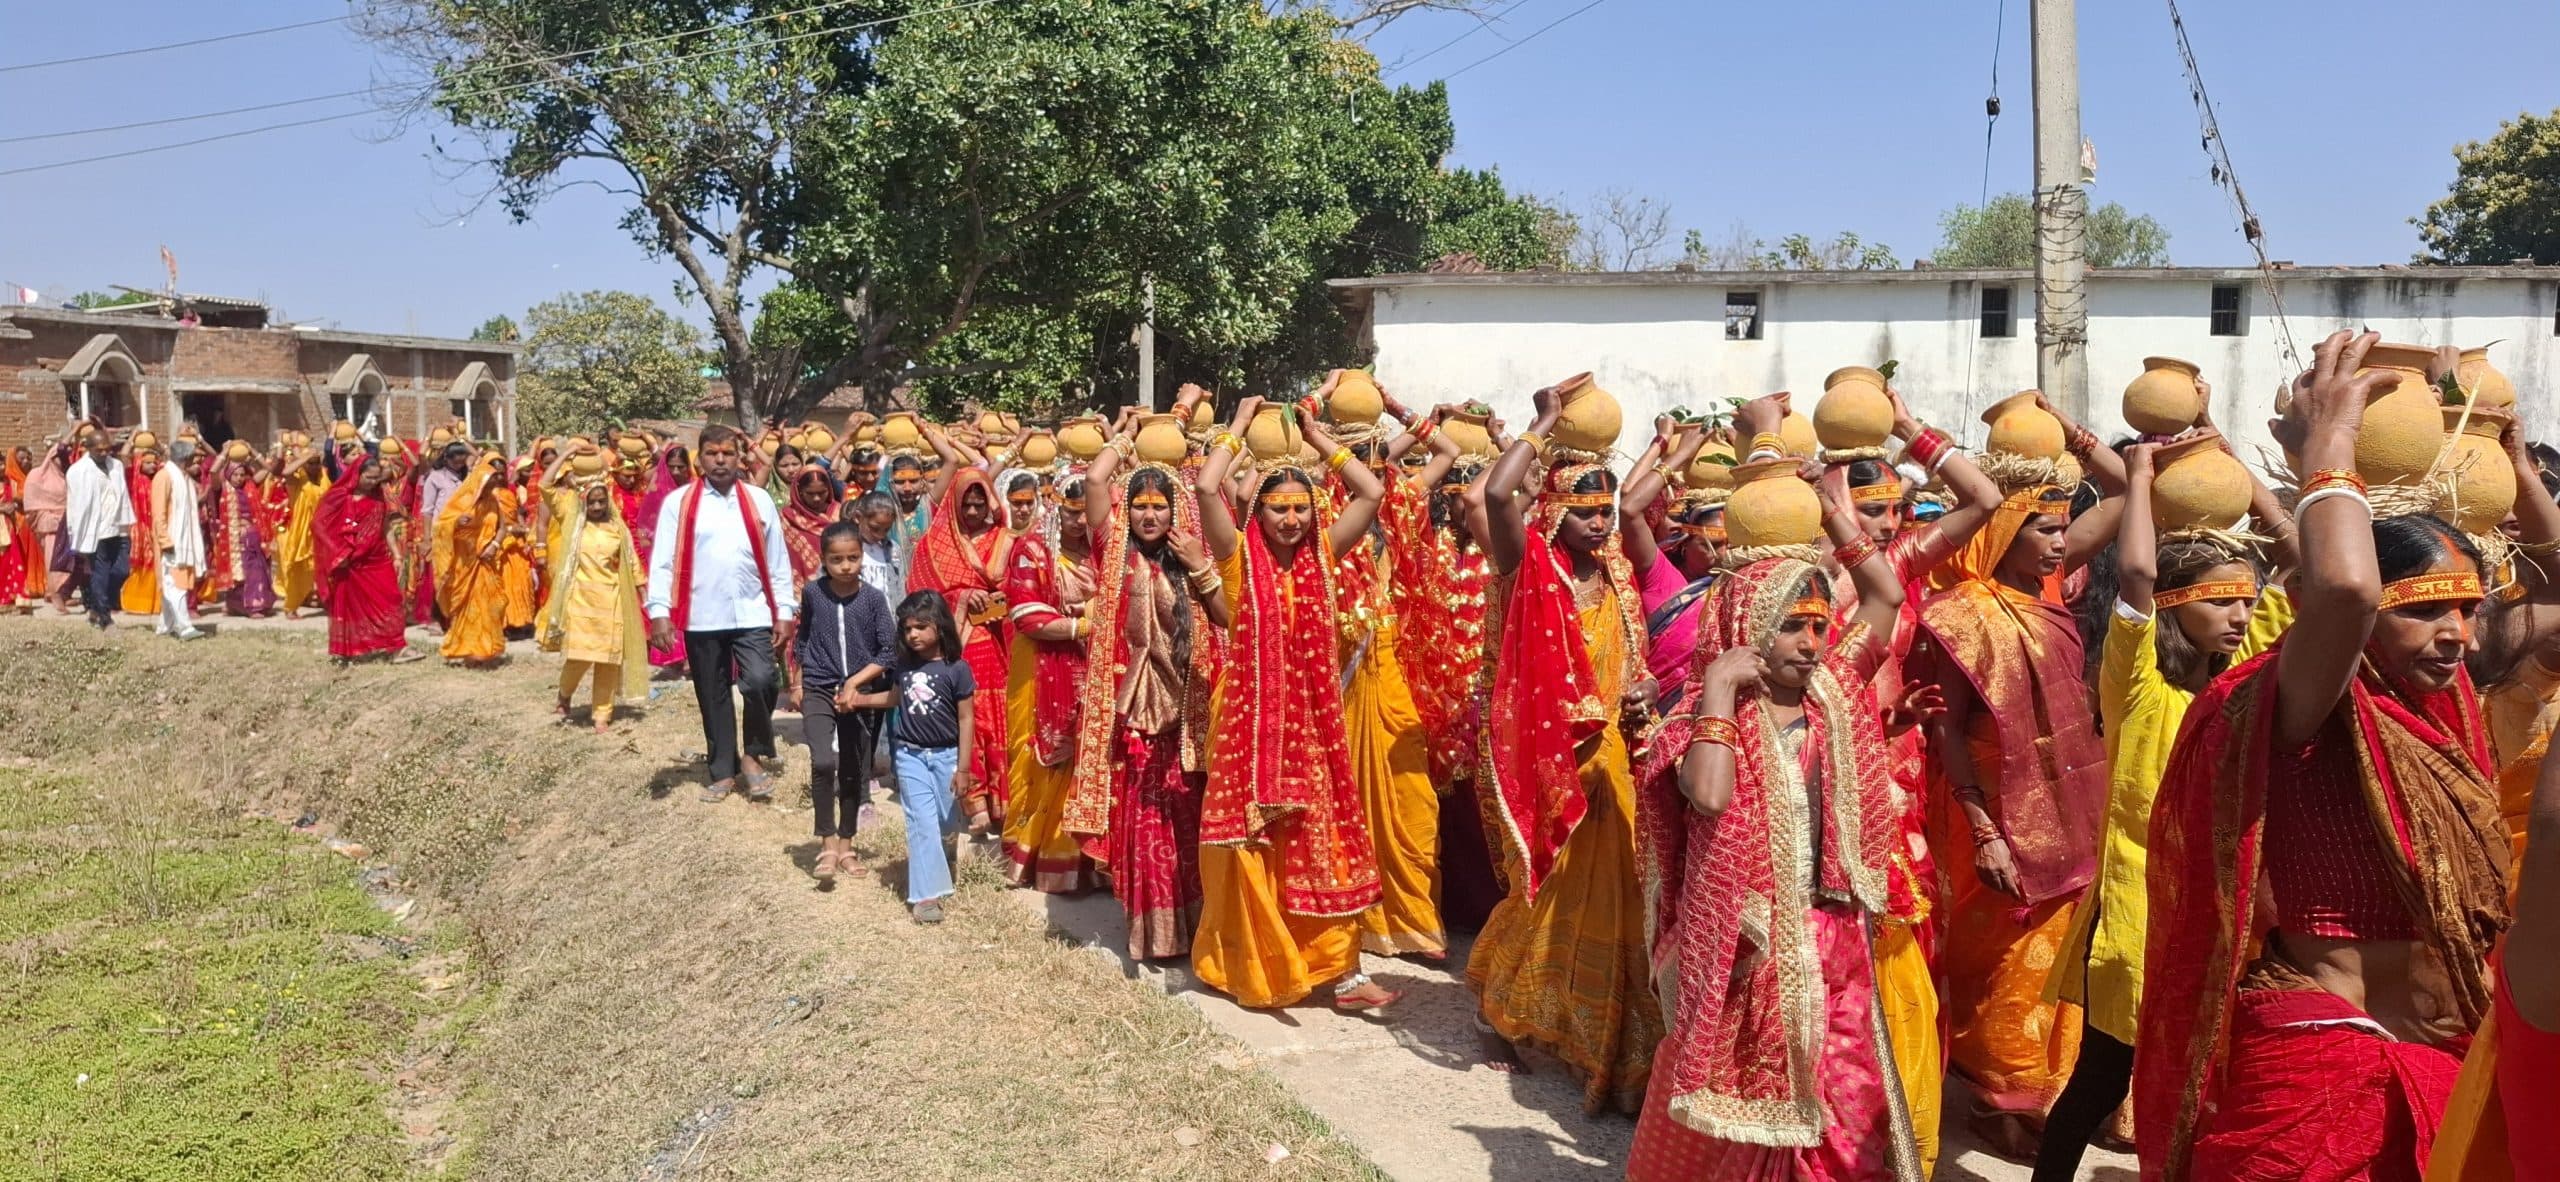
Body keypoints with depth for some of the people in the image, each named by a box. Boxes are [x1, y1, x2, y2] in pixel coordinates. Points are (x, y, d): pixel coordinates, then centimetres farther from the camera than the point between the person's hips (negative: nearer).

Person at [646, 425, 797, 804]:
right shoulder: (678, 503, 2)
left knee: (760, 681, -18)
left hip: (752, 615, 0)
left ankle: (755, 754, 5)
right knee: (713, 698, 10)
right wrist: (659, 611, -13)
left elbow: (778, 561, 7)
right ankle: (723, 771, 24)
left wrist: (784, 612, 2)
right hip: (701, 618, 0)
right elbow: (663, 562, -2)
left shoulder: (759, 501, 6)